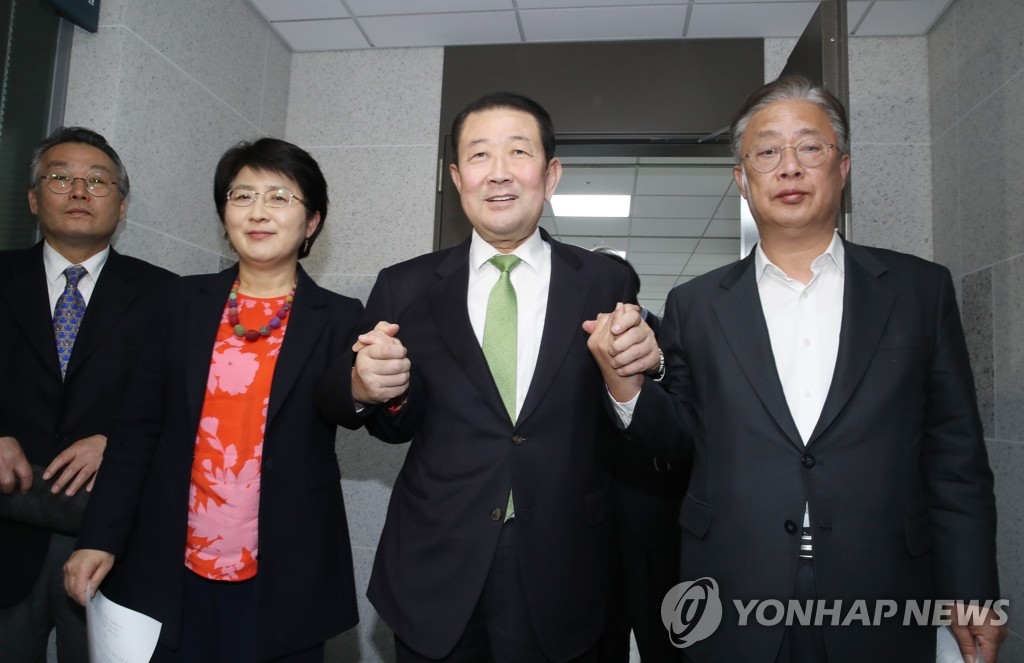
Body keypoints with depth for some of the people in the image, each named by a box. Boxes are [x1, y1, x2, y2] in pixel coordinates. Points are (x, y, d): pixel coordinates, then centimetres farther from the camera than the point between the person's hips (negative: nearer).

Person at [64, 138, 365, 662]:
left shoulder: (339, 320, -3)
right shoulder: (184, 303, 2)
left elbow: (351, 410, -16)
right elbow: (139, 427, 4)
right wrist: (100, 538, -1)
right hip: (172, 575, 2)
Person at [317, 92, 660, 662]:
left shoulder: (608, 285, -3)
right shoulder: (405, 288, -2)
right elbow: (397, 426, 4)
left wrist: (641, 371, -19)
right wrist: (368, 387, -17)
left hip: (562, 582, 0)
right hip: (434, 578, 1)